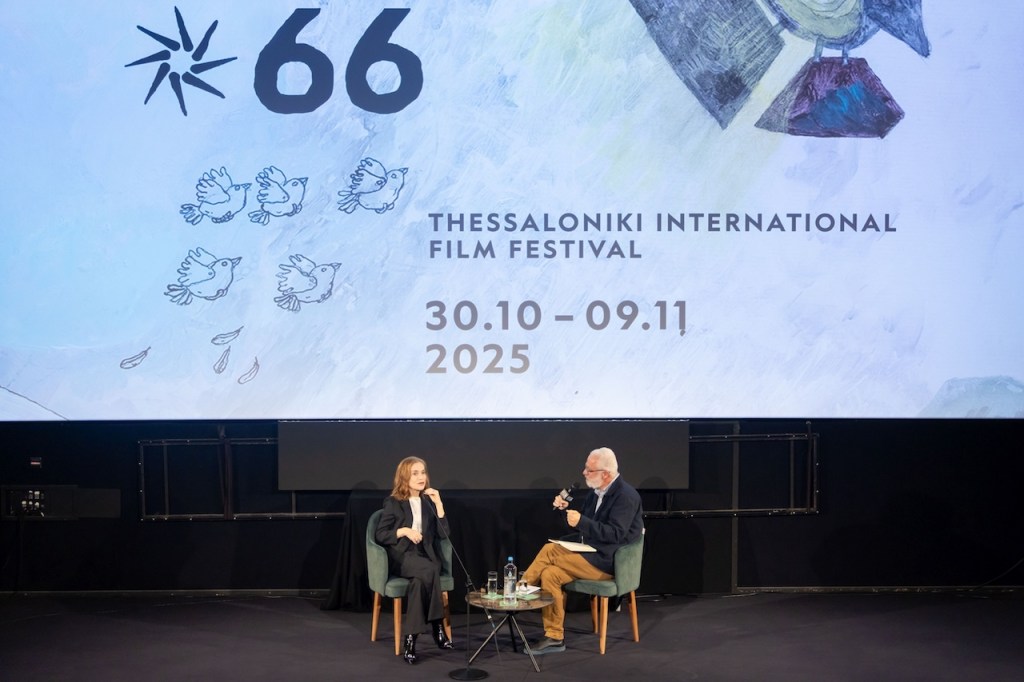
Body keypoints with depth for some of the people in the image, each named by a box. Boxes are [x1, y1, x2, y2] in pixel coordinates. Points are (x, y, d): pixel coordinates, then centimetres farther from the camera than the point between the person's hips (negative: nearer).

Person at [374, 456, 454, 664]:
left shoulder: (428, 502, 13)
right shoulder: (393, 503, 3)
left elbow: (444, 534, 4)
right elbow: (379, 535, 0)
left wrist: (439, 504, -5)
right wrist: (404, 531, -15)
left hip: (425, 556, 3)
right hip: (400, 557, -3)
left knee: (420, 580, -34)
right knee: (429, 570, -36)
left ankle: (411, 637, -31)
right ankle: (437, 627, -28)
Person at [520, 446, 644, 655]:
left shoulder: (626, 496, -13)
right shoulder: (596, 492, 14)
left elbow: (615, 534, -22)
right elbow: (581, 527, 19)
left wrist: (581, 521, -26)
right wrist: (566, 509, 1)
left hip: (607, 562, -8)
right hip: (589, 555, 8)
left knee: (550, 550, -20)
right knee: (549, 574, -14)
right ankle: (554, 638, -8)